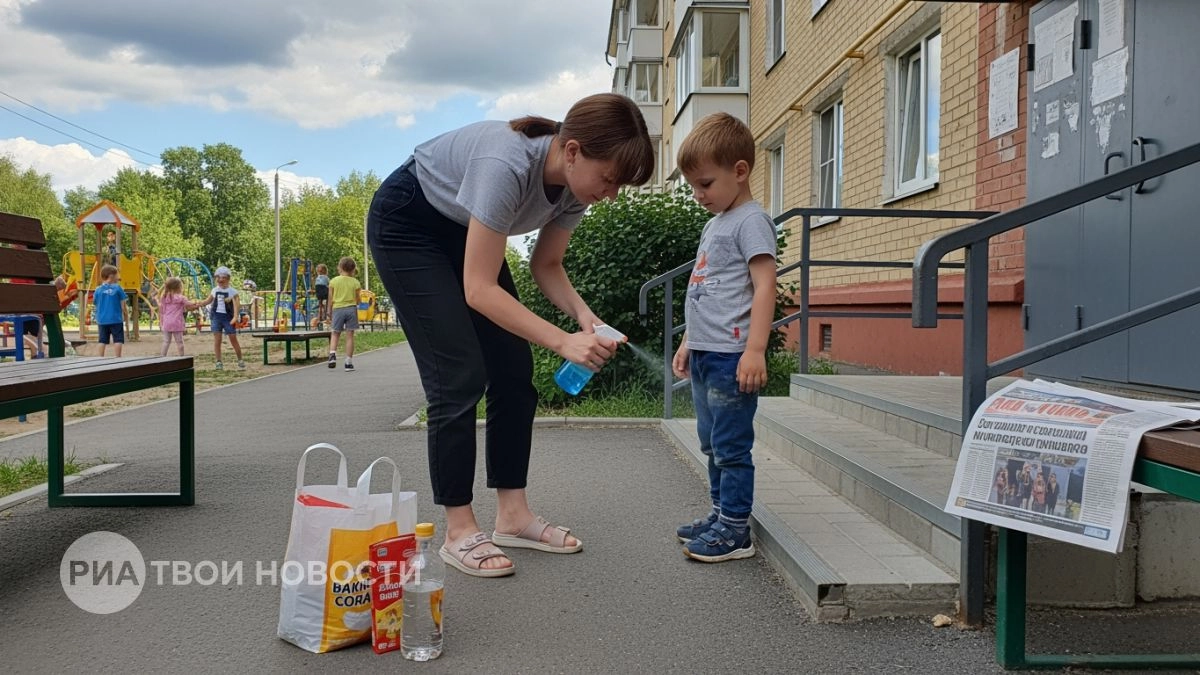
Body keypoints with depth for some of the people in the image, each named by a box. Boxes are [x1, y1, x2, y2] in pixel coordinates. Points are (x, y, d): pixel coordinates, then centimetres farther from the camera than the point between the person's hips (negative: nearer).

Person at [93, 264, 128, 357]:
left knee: (103, 341, 10)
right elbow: (123, 306, -4)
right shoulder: (117, 288, -6)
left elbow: (96, 306, 7)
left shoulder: (98, 290, 2)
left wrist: (97, 322, 18)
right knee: (118, 340, 0)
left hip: (102, 320, 4)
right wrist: (126, 317, 9)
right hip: (116, 320, -4)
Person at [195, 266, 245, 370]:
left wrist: (235, 316, -26)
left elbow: (236, 305, -13)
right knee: (217, 340, 0)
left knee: (233, 339, -1)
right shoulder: (214, 290, 10)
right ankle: (218, 362, 5)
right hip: (216, 316, 4)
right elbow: (208, 301, 23)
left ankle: (240, 361, 11)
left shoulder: (232, 291, -4)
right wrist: (199, 304, 7)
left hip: (228, 317, -4)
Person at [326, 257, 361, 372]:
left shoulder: (334, 281, 1)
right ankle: (349, 363, 2)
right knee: (350, 336, 2)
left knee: (335, 334, 12)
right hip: (351, 309, 0)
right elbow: (357, 300, 2)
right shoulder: (355, 282, 1)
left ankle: (332, 355, -13)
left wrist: (329, 313, 12)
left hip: (337, 309, 0)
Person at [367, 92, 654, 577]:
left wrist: (583, 314, -20)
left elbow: (546, 264, -2)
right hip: (406, 225, -7)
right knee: (461, 377, -13)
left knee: (514, 371, 0)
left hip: (462, 230, 8)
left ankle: (513, 516, 10)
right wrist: (564, 341, -39)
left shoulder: (576, 182, -15)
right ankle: (459, 532, -2)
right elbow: (479, 289, -36)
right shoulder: (508, 164, -38)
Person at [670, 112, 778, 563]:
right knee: (712, 443, 16)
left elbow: (764, 286, -17)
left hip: (730, 356, -10)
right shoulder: (714, 225, 19)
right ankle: (721, 514, 27)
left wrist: (755, 349, -24)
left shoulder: (750, 221, -9)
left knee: (731, 445, -4)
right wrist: (688, 343, 24)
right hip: (705, 355, 10)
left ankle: (735, 530, 4)